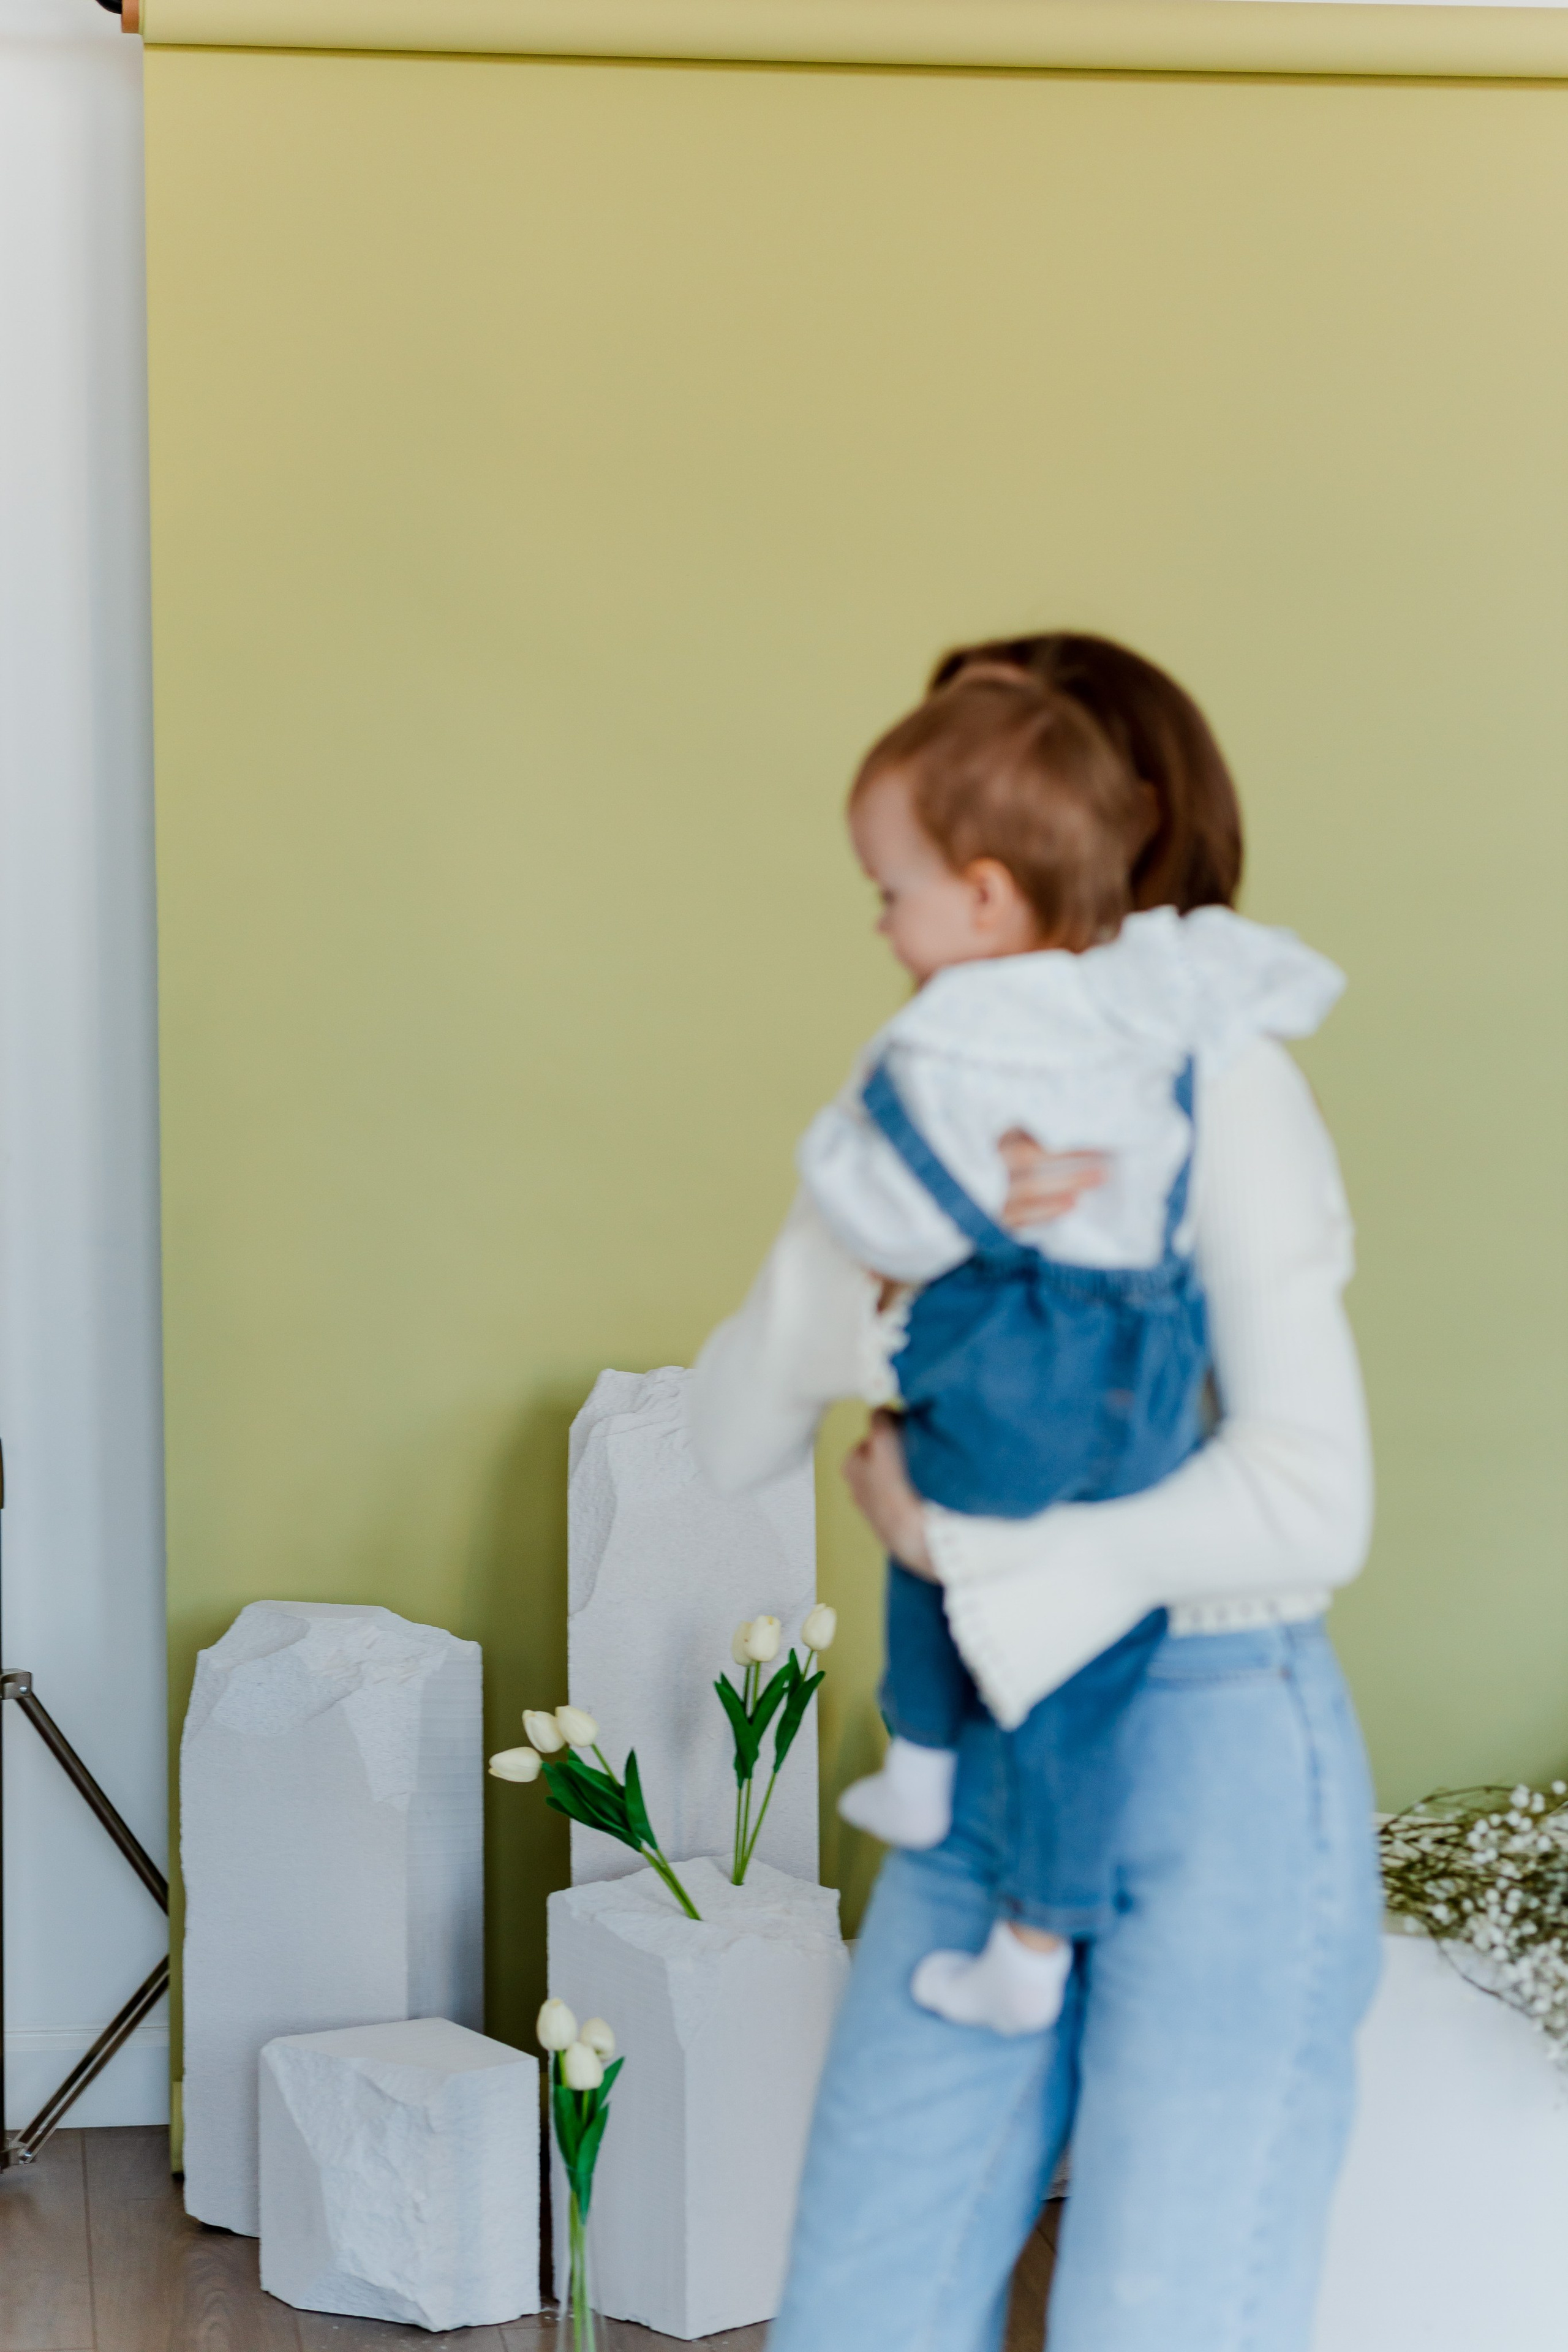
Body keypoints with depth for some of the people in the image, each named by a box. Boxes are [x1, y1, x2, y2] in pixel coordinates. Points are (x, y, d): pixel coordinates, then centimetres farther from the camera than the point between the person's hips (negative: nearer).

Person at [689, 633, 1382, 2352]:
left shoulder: (1219, 1087, -10)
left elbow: (1310, 1504, -19)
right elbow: (735, 1433, 0)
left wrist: (950, 1542, -13)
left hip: (1218, 1757, -6)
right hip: (992, 1758, 6)